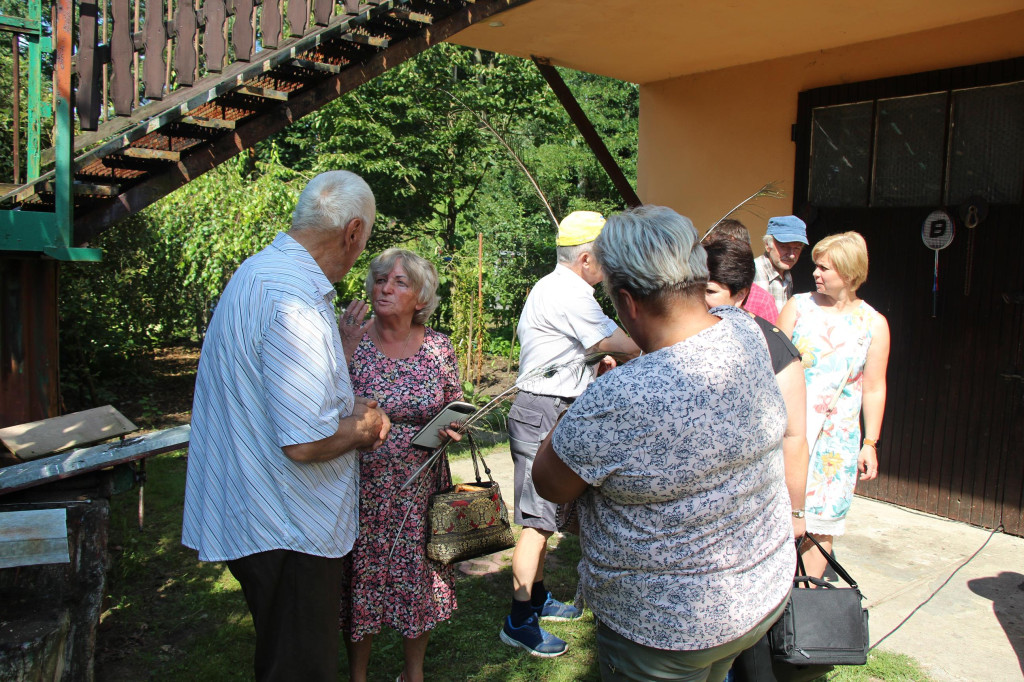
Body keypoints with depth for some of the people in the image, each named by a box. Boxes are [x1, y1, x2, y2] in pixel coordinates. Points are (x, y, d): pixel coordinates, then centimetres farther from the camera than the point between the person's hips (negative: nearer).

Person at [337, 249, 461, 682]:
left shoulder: (439, 347, -2)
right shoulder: (350, 340, -7)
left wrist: (452, 427, -12)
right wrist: (347, 348, -22)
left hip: (420, 489, 2)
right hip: (363, 488, -1)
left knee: (418, 579, 14)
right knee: (361, 581, 11)